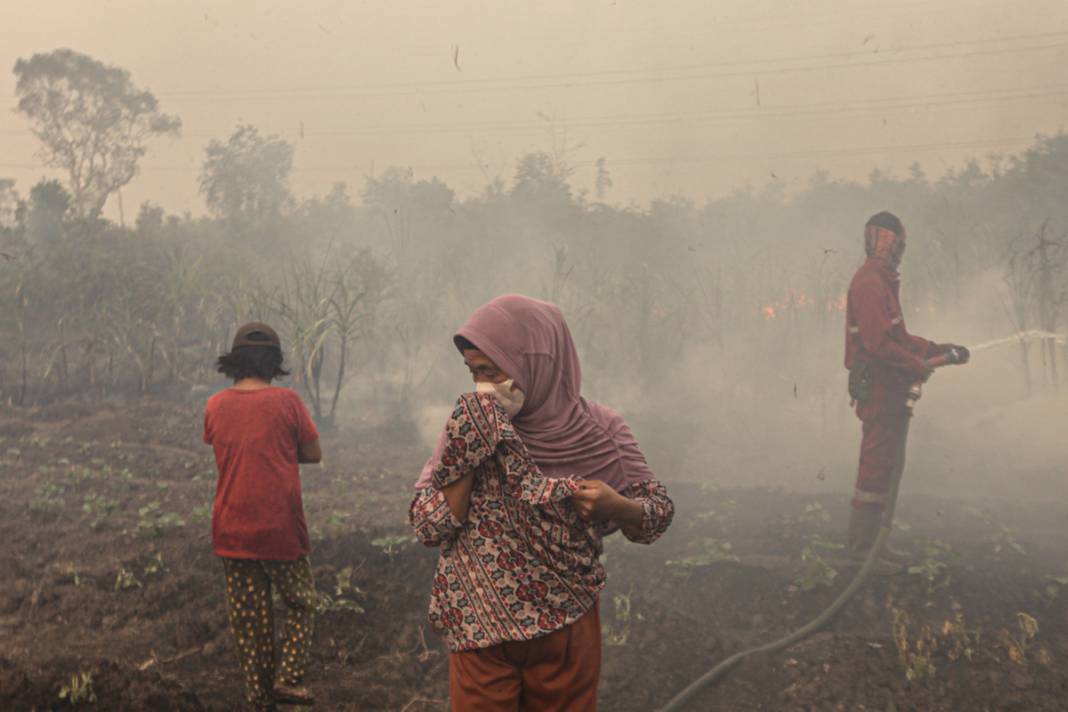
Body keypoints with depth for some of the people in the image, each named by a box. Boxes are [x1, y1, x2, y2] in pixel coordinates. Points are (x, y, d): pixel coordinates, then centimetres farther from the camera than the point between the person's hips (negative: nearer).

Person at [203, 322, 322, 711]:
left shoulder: (214, 406, 0)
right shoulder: (286, 401, -10)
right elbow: (313, 453, -3)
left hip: (231, 530, 3)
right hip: (281, 530, -3)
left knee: (247, 616, 12)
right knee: (302, 603, 16)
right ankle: (289, 677, 3)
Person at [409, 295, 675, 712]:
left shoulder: (599, 431, -8)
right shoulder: (469, 430, -5)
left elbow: (660, 512, 0)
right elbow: (428, 529, -8)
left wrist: (617, 507, -21)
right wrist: (469, 457, -19)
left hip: (567, 629, 0)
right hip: (479, 630, 0)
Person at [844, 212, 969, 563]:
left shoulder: (881, 282, 19)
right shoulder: (870, 283, -15)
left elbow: (898, 337, 22)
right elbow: (879, 342, -24)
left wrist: (940, 349, 16)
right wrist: (917, 366, -14)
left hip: (888, 389, 11)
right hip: (878, 386, -11)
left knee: (882, 464, 14)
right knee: (876, 465, -6)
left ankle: (869, 540, 21)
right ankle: (862, 544, 0)